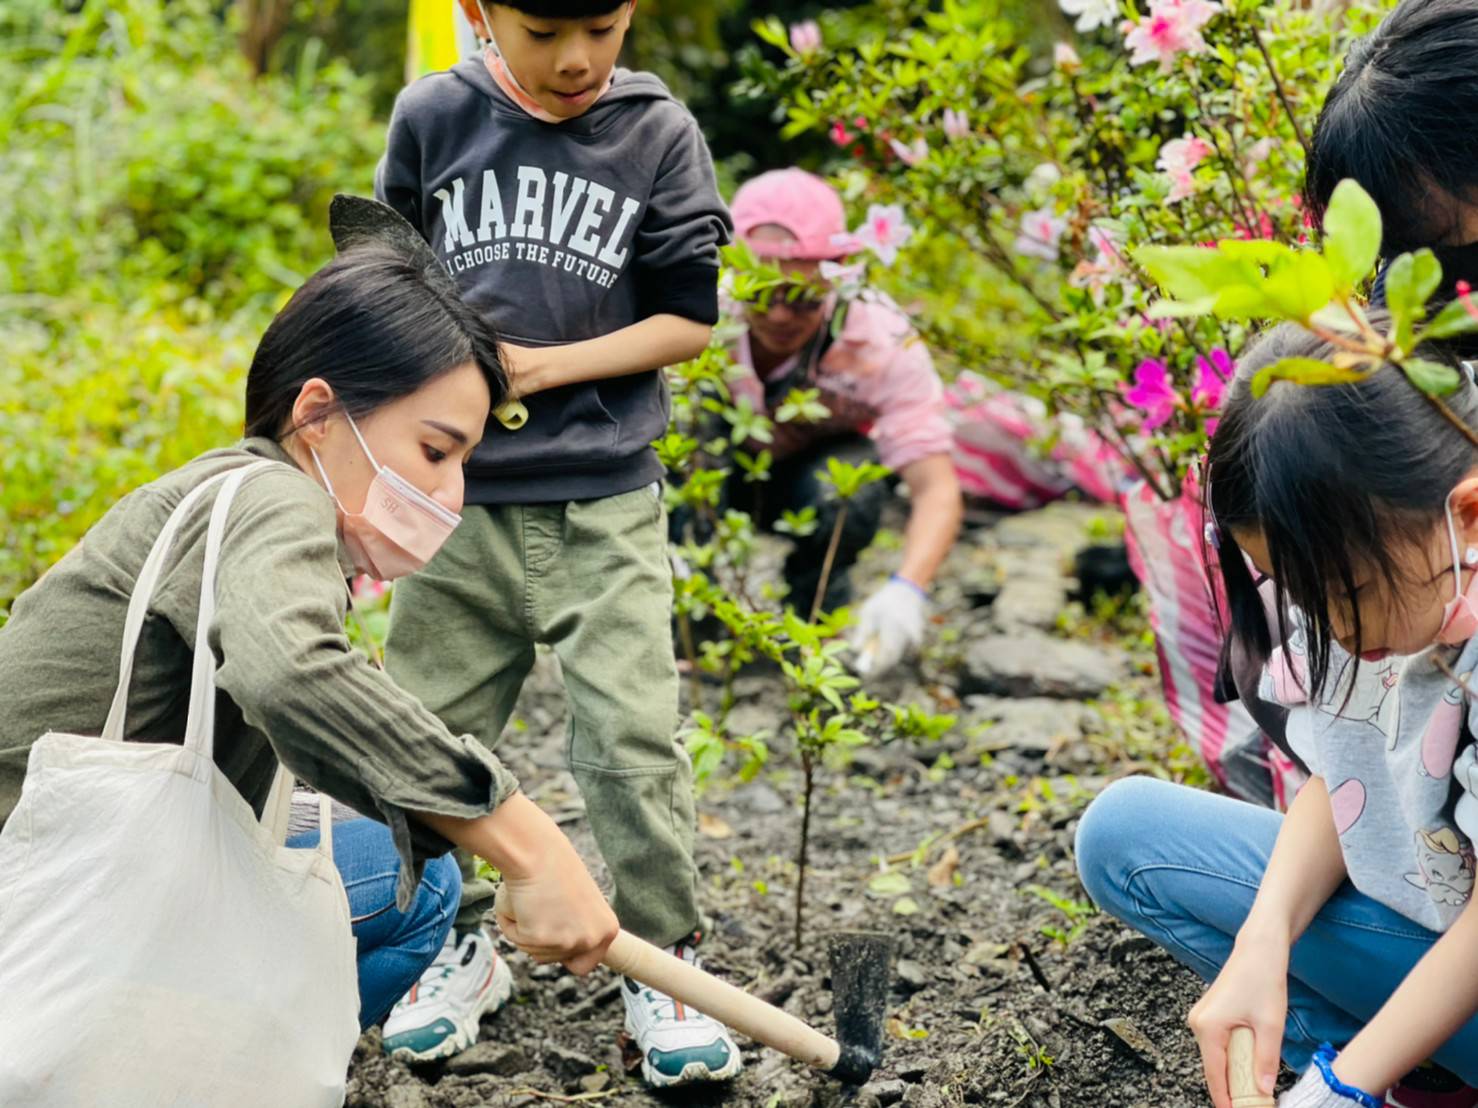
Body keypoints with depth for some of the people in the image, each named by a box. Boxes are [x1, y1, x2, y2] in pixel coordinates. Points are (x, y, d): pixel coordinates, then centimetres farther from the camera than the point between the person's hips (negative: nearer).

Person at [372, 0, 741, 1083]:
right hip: (457, 498, 2)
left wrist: (539, 367, -11)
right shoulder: (432, 118, 2)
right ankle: (460, 944, 29)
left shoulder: (658, 132, -3)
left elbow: (689, 318, -3)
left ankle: (664, 965, 11)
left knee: (634, 740, -5)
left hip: (605, 506, -2)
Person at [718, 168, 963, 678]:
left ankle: (819, 611, -2)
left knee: (848, 500, -36)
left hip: (817, 463, 0)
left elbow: (937, 487, -37)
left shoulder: (882, 342, -33)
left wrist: (906, 591, -55)